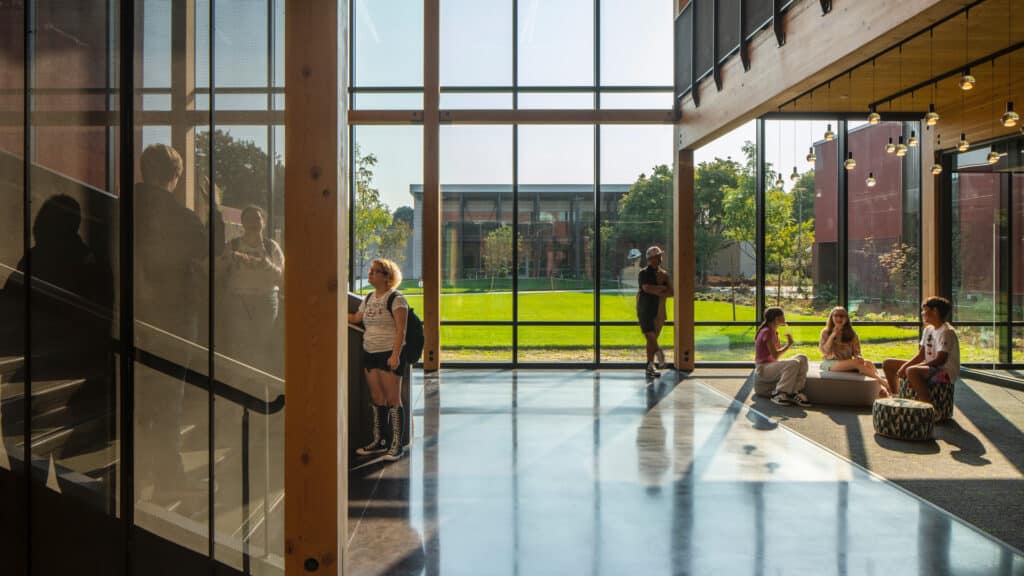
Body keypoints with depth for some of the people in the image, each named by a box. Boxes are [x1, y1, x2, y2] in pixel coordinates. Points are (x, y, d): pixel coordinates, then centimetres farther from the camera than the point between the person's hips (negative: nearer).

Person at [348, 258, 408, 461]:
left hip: (389, 355, -7)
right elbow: (355, 318, 21)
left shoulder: (396, 299, -8)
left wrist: (395, 355, -21)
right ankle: (378, 440, 20)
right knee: (377, 399, 11)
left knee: (392, 399, -3)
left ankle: (396, 444, 3)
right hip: (369, 353, 7)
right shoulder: (369, 298, 15)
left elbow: (400, 330, -14)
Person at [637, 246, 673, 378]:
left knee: (652, 339, 7)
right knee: (651, 337, -15)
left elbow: (670, 292, 6)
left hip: (657, 311, 5)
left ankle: (650, 366, 12)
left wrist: (658, 293, -12)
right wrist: (661, 288, -10)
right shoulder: (644, 273, -5)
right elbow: (646, 288, -22)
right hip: (645, 310, -5)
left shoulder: (663, 274, 12)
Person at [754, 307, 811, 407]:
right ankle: (778, 394, -20)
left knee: (802, 358, -7)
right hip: (763, 368, -10)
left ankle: (796, 393, -15)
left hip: (772, 365, 10)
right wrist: (789, 345, -11)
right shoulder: (767, 332, -16)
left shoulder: (773, 332, 14)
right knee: (793, 364, -31)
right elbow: (775, 355, -20)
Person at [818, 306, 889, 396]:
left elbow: (856, 351, 10)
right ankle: (884, 383, -39)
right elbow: (824, 350, -6)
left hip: (847, 363, 4)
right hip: (830, 363, -4)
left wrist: (859, 357, -13)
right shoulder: (825, 332, 7)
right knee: (857, 362, -33)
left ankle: (880, 388, -45)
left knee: (869, 364, -29)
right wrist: (833, 335, -11)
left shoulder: (851, 334, 15)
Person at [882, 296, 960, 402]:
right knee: (888, 364, 8)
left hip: (946, 373, -10)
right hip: (930, 368, 10)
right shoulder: (928, 330, 14)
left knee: (912, 371, -39)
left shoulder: (946, 332, -15)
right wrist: (905, 366, -7)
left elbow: (940, 360, -23)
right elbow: (921, 356, 11)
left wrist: (910, 368, -25)